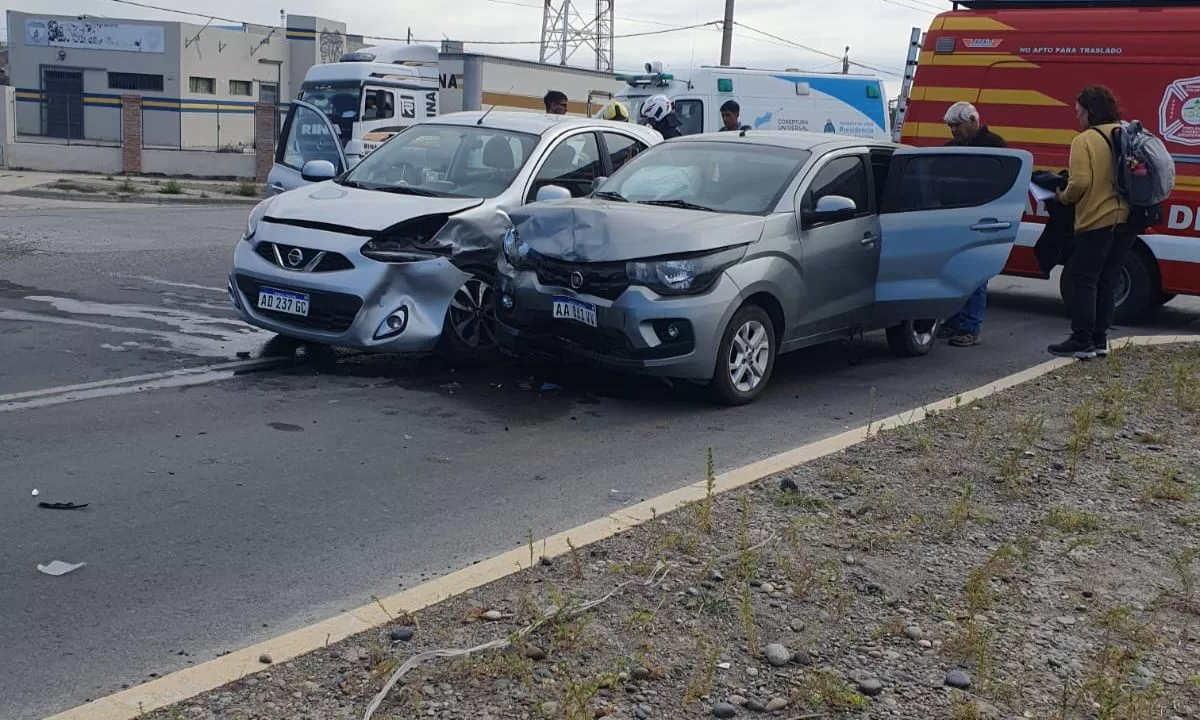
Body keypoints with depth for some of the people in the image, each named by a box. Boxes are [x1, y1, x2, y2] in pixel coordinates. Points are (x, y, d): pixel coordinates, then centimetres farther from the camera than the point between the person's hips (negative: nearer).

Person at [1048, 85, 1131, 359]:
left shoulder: (1084, 141, -11)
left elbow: (1080, 183, -19)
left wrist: (1063, 197, -1)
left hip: (1096, 221, -7)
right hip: (1126, 219, 7)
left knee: (1081, 281, 1)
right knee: (1107, 282, 13)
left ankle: (1081, 342, 0)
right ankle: (1099, 339, 18)